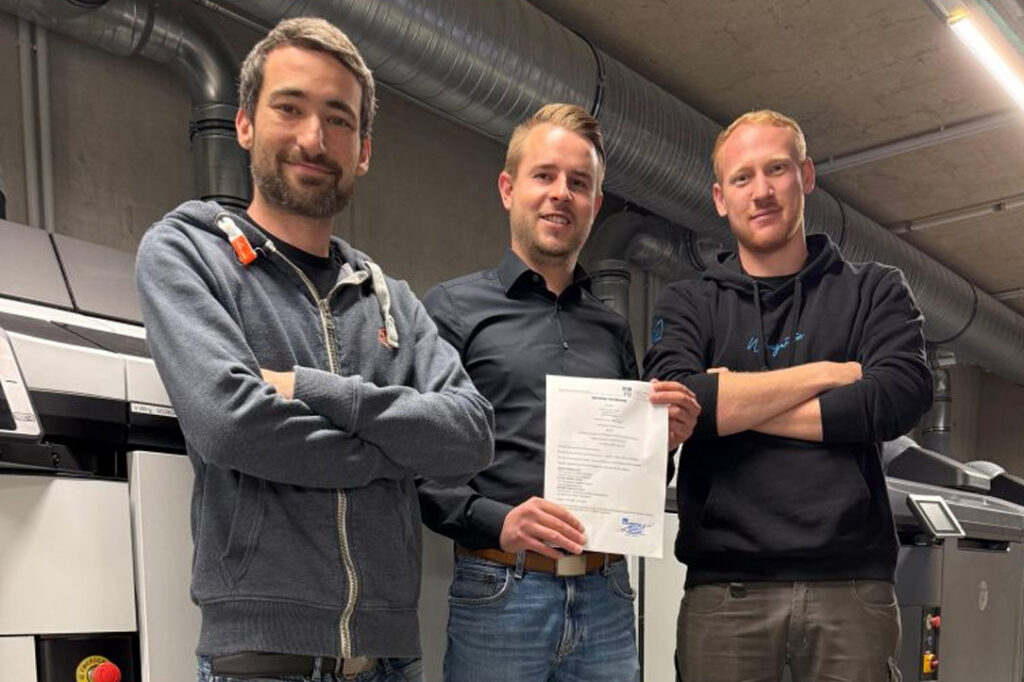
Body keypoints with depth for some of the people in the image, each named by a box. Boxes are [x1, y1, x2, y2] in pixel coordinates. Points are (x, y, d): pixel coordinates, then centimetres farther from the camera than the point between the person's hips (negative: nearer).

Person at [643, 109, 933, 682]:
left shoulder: (875, 291, 9)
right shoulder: (688, 305, 8)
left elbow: (901, 397, -9)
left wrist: (732, 402, -7)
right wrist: (825, 372, -7)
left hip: (851, 584, 0)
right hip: (726, 589, 0)